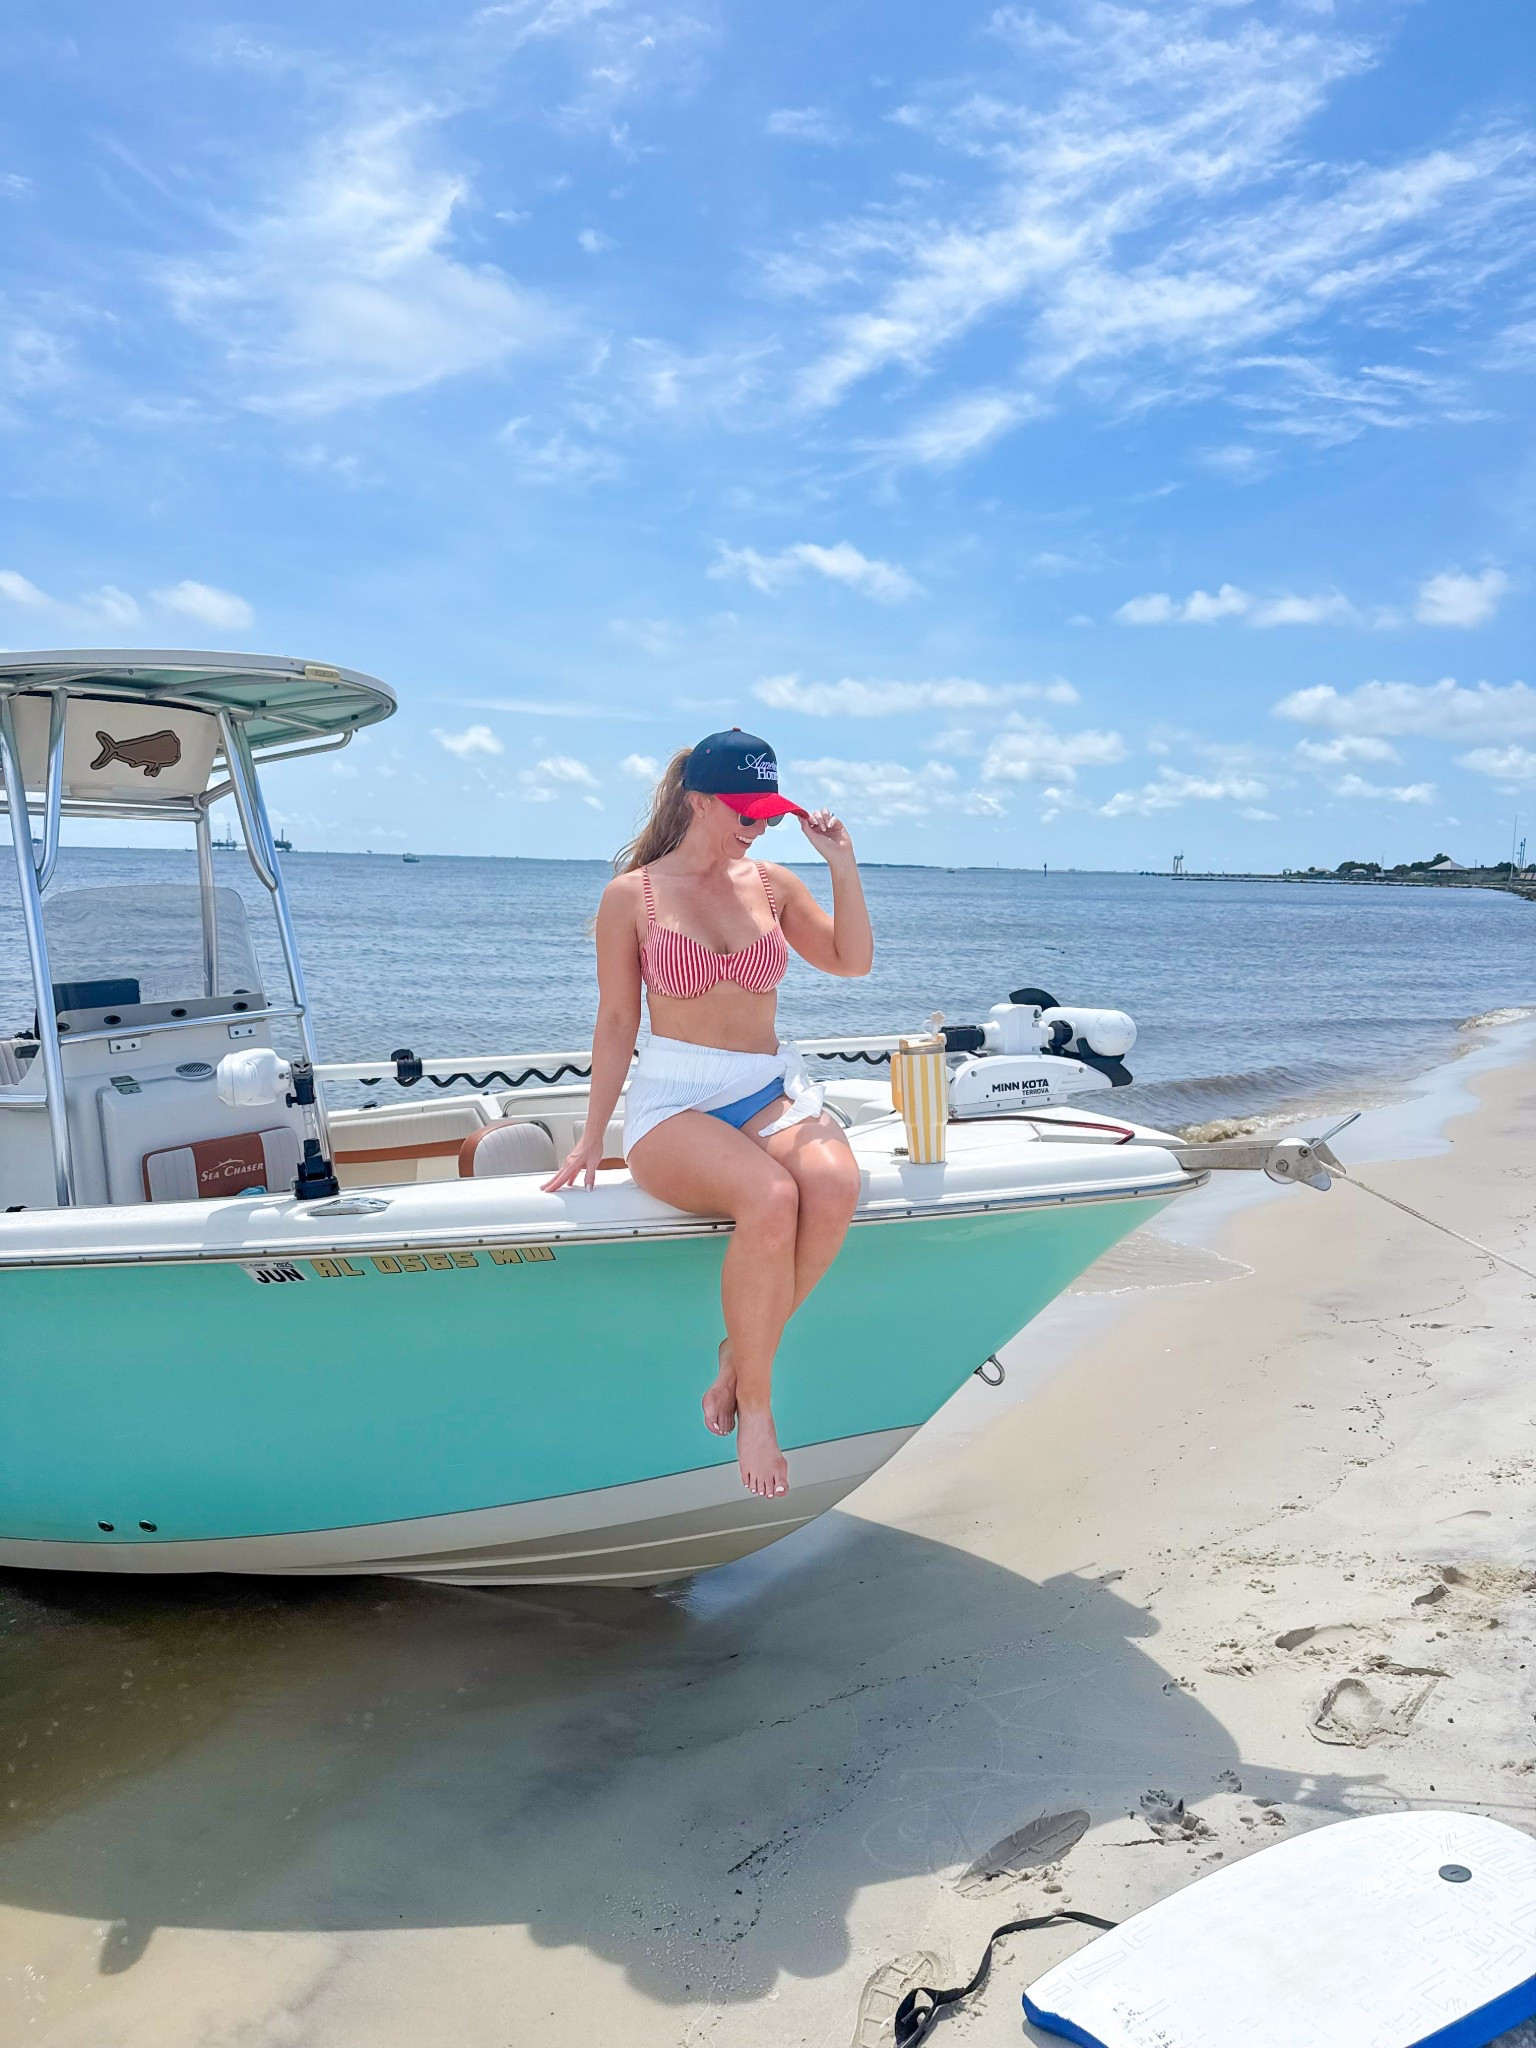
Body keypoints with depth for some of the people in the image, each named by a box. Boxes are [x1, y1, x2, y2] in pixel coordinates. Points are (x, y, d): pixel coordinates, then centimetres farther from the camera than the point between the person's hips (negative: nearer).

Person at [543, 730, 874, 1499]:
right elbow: (616, 1022, 6)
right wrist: (591, 1140, 5)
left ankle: (739, 1360, -14)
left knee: (835, 1185, -32)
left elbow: (852, 960, 14)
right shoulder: (632, 896, 4)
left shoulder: (772, 883, 13)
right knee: (770, 1200, -36)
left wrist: (844, 867, 2)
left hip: (772, 1091, 4)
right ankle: (754, 1403, -16)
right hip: (673, 1103, -4)